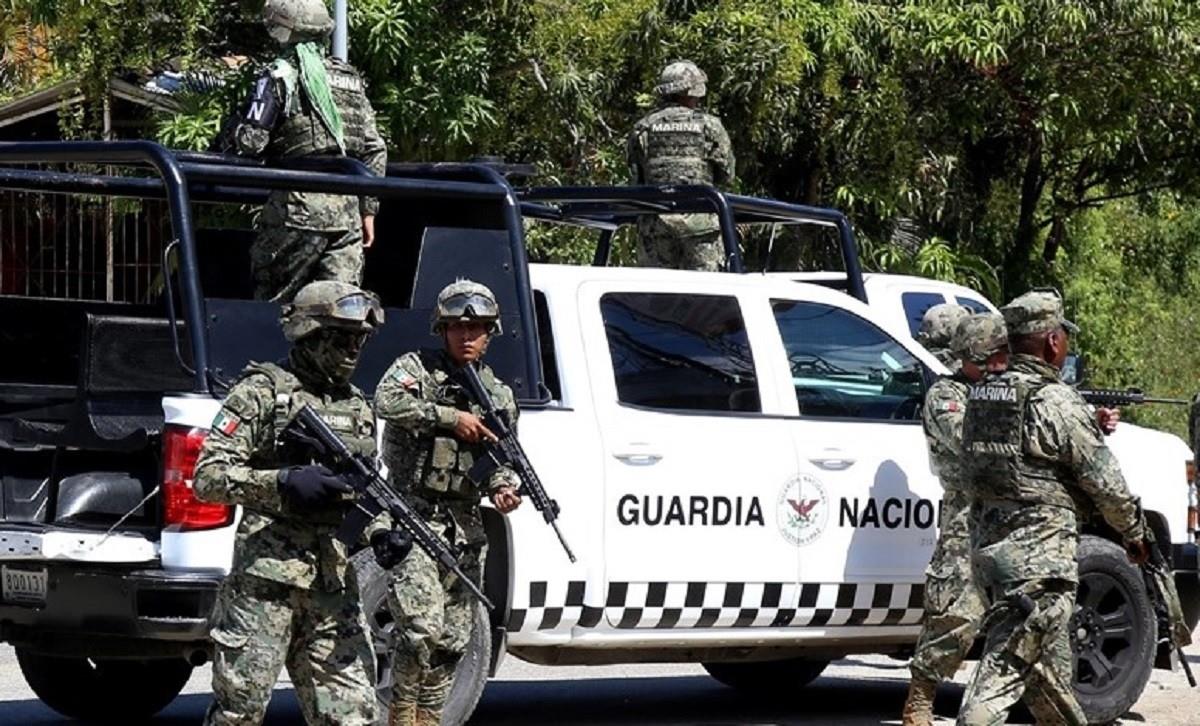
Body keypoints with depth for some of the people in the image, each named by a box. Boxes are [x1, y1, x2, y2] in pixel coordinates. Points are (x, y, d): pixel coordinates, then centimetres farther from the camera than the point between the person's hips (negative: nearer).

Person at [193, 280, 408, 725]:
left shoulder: (358, 408, 19)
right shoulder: (261, 392, -1)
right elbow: (208, 478, -7)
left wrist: (379, 533, 2)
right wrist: (283, 483, -19)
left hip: (335, 583, 6)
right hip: (267, 574, -6)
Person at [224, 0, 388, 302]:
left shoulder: (280, 77, -4)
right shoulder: (351, 79, 15)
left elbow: (249, 142, -9)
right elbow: (375, 149, 14)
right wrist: (368, 209, 18)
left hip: (298, 209, -5)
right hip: (347, 209, 5)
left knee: (273, 299, 3)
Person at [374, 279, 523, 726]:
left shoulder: (498, 395, 16)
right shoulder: (416, 368, 1)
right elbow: (387, 401, -19)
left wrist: (501, 487, -5)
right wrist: (450, 417, -20)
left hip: (465, 526, 6)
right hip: (415, 516, -6)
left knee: (454, 636, 8)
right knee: (423, 624, -19)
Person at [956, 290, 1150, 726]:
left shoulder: (981, 396, 8)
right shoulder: (1055, 402, -15)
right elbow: (1105, 482, -9)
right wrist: (1134, 533, 9)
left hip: (988, 543, 8)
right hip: (1039, 554, -8)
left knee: (1047, 660, 21)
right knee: (1006, 666, -9)